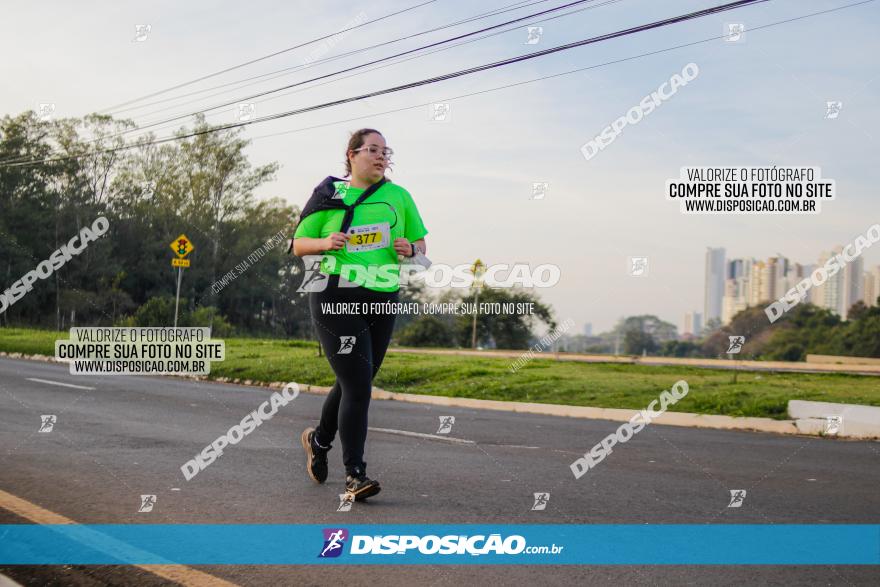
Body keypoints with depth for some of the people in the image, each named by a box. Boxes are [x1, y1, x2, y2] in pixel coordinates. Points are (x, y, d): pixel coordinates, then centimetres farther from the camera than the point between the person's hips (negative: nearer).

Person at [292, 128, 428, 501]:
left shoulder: (398, 196, 11)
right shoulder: (329, 196, 3)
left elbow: (420, 243, 18)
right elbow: (299, 245, 7)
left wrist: (410, 249, -6)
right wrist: (325, 242, -14)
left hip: (382, 302, 4)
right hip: (336, 300, -4)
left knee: (354, 384, 15)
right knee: (357, 386, -14)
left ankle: (319, 439, 42)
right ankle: (354, 474, -7)